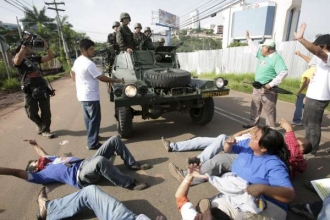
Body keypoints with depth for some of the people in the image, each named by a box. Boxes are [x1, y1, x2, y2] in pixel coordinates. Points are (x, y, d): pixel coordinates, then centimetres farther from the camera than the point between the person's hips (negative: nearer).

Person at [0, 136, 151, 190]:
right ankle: (129, 184, -29)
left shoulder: (52, 161, 30)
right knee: (101, 160, -45)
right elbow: (17, 172, 0)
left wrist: (34, 144, 57)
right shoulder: (42, 174, 9)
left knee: (115, 140, -2)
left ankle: (132, 164, 5)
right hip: (82, 175, -9)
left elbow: (43, 154, 49)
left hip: (87, 163, 9)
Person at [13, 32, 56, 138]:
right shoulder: (17, 59, 3)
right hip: (29, 91, -3)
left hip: (42, 88, 3)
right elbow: (17, 61, -23)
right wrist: (24, 44, -23)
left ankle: (45, 130, 15)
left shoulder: (35, 58, 15)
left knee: (46, 111, 4)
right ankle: (40, 124, 33)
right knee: (32, 113, 4)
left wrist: (46, 46, -5)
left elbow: (51, 57, 10)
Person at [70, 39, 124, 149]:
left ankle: (91, 137, 33)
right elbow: (102, 78, -20)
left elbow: (72, 72, 22)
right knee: (94, 119, -1)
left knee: (88, 118, 19)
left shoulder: (78, 60, 9)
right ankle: (92, 143, 5)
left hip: (82, 95, 10)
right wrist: (116, 80, -11)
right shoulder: (89, 64, -21)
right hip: (91, 96, -10)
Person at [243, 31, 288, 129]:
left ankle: (270, 129, 7)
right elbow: (255, 49, 30)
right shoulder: (262, 55, 10)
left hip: (267, 89, -9)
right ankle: (253, 123, 30)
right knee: (255, 107, 17)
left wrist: (271, 84, -27)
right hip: (257, 88, 9)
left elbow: (284, 72, -25)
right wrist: (248, 39, 37)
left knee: (269, 110, -1)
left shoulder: (276, 58, -15)